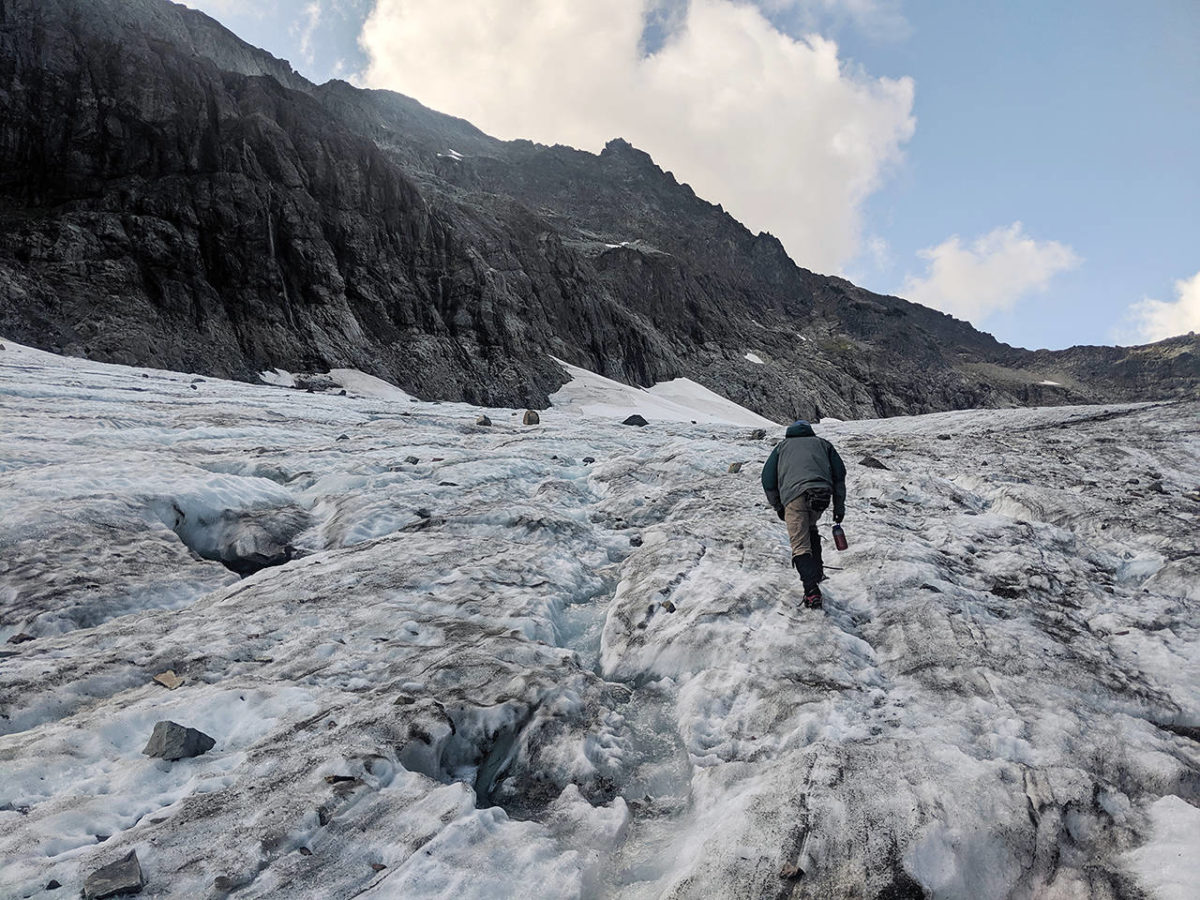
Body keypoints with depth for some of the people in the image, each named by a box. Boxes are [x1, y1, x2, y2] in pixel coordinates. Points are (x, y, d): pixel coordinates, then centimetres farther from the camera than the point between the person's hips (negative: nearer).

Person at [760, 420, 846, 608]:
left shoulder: (782, 446, 30)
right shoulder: (822, 443, 32)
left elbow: (767, 478, 21)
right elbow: (839, 473, 21)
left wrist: (778, 506, 28)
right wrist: (839, 506, 20)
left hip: (794, 494, -2)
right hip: (822, 493, 3)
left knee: (800, 545, -4)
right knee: (810, 528, 30)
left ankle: (812, 590, -17)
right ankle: (817, 571, 28)